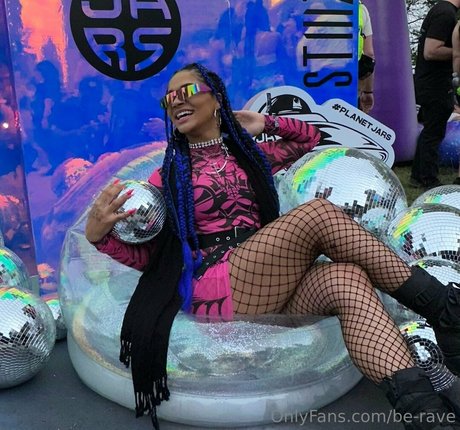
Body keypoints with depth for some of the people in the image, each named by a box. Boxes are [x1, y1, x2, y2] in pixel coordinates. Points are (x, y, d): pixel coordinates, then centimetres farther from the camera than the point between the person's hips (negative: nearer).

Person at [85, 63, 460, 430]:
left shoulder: (249, 154, 22)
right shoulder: (169, 174, 12)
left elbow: (309, 136, 37)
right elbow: (145, 254, 7)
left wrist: (264, 123, 22)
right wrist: (98, 234, -13)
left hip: (268, 289, 4)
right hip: (216, 290, -4)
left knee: (347, 280, -30)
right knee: (318, 213, -24)